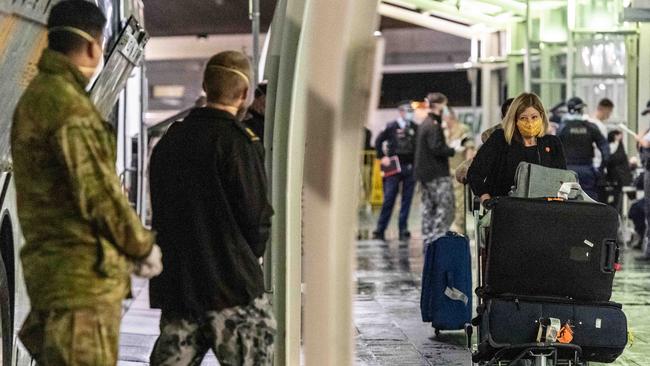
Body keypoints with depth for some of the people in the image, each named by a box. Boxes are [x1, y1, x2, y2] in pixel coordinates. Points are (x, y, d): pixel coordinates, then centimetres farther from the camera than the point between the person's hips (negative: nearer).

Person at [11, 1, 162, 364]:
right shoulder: (67, 103, -16)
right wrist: (142, 246, -4)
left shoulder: (37, 96, 16)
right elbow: (98, 192, -18)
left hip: (51, 266, 10)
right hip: (82, 275, -10)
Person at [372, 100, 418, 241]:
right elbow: (378, 141, 5)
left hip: (410, 168, 3)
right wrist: (382, 157, -1)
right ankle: (380, 230, 2)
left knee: (407, 200, 4)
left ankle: (403, 231, 10)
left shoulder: (415, 128, 6)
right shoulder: (391, 127, 0)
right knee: (389, 199, -3)